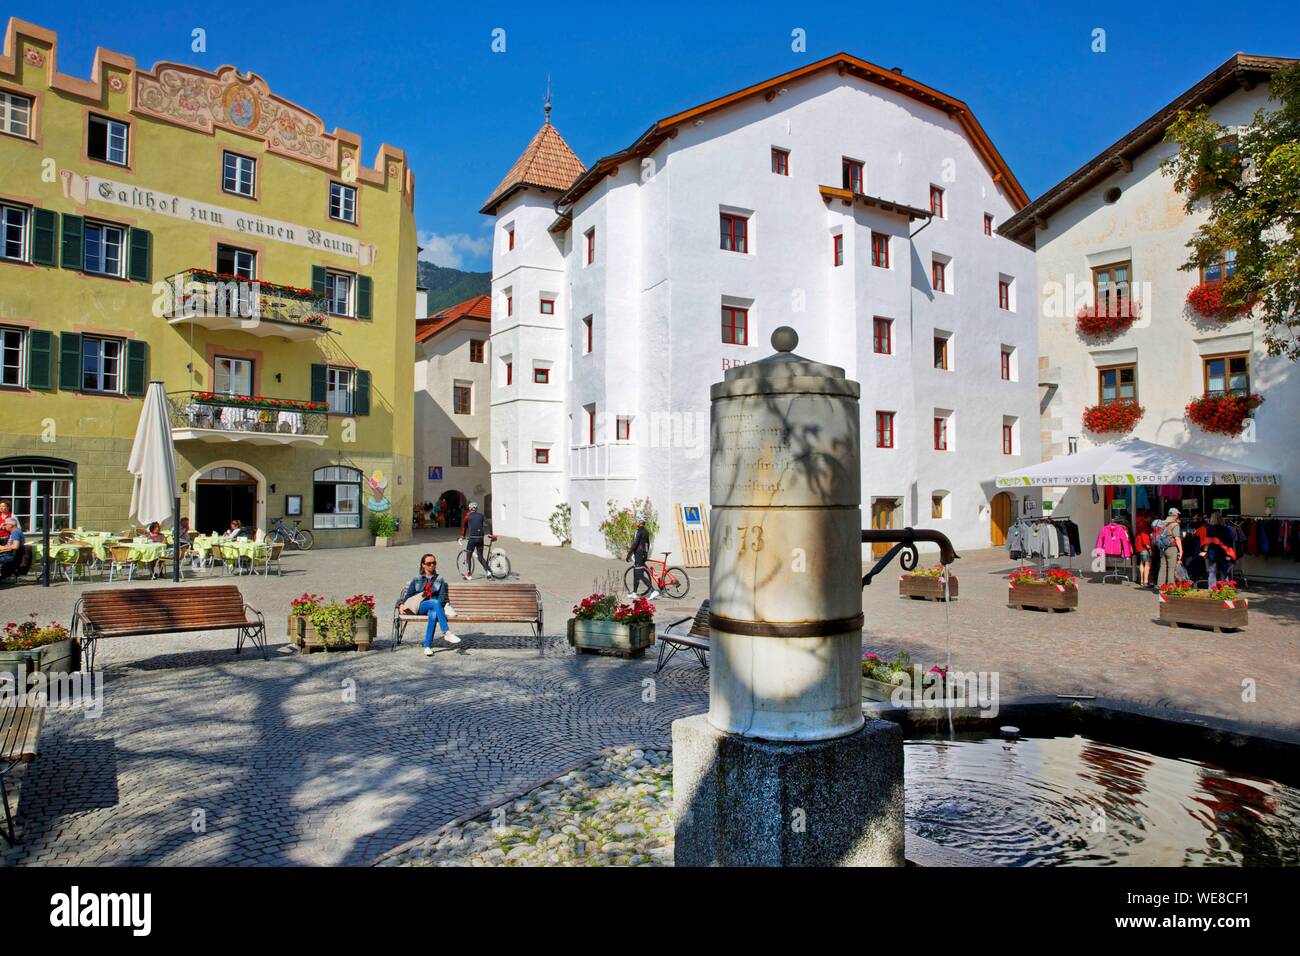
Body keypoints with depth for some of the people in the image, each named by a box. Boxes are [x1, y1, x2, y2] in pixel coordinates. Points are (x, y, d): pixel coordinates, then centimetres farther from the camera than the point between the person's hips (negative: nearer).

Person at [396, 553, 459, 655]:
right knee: (435, 602, -36)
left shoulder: (440, 579, 20)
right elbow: (408, 594, 16)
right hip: (420, 606, 0)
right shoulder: (416, 579, 22)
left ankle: (427, 646, -43)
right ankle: (447, 633, -45)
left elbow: (442, 597, 9)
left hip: (435, 607, 0)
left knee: (433, 614, -39)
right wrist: (402, 604, -4)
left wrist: (438, 607, -11)